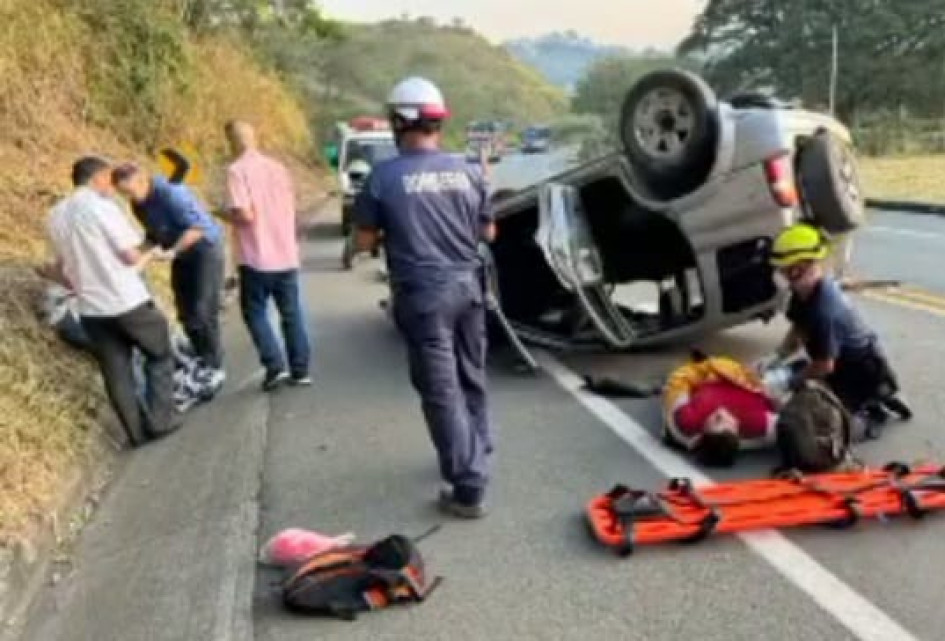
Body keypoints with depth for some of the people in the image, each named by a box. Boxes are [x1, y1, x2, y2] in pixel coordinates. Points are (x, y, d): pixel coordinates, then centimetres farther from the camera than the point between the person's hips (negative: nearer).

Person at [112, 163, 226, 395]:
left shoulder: (171, 192, -26)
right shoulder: (139, 204, 0)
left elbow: (198, 227, -30)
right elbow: (154, 233, 10)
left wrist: (172, 251, -36)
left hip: (205, 250, -8)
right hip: (181, 256, 8)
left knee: (203, 312, -10)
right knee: (186, 314, 7)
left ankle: (215, 369, 0)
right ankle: (203, 363, 21)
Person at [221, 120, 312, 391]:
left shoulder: (236, 171, -11)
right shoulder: (277, 167, 9)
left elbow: (246, 215, -18)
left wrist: (225, 213, 0)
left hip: (257, 259, -5)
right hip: (287, 255, 6)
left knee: (255, 313, 10)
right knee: (292, 313, 12)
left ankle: (275, 366, 1)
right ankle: (300, 370, 16)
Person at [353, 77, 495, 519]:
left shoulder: (383, 176, -10)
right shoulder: (467, 171, 2)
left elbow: (364, 242, -3)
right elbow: (488, 233, 11)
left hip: (423, 293, -5)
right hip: (468, 286, 5)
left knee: (441, 390, 0)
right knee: (472, 380, 21)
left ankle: (469, 488, 2)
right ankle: (477, 455, 39)